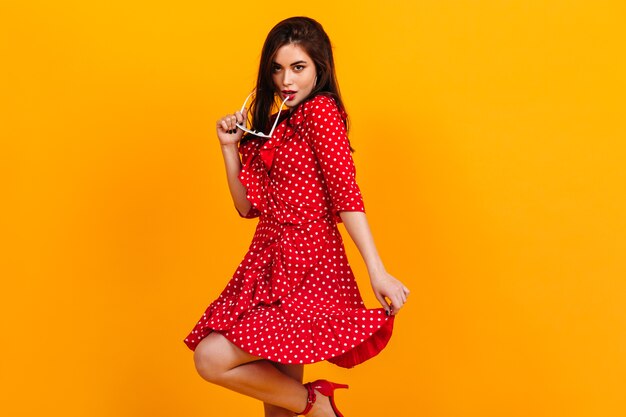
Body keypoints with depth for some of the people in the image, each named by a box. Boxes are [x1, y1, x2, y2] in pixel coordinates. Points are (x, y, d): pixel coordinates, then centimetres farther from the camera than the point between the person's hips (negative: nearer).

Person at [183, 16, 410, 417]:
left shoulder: (321, 110, -7)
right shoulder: (272, 124, 17)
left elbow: (346, 195, -18)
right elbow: (248, 206, 16)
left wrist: (377, 271, -25)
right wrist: (229, 146, 5)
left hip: (308, 266, -8)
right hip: (271, 262, 8)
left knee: (211, 358, -19)